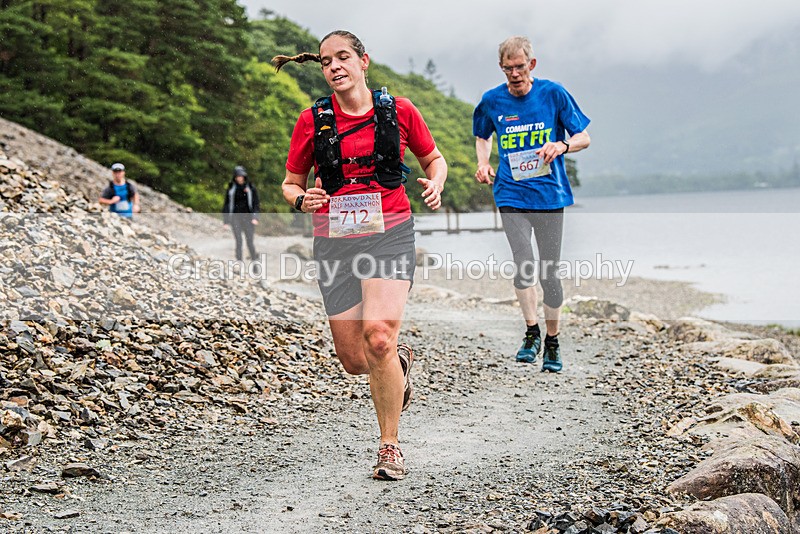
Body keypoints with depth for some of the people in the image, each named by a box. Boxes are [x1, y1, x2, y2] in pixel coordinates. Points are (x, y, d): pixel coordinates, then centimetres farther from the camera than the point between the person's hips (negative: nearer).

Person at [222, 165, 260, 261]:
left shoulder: (251, 188, 4)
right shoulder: (231, 188, 7)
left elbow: (256, 203, 4)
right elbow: (226, 204, 11)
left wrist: (255, 217, -10)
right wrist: (226, 220, 6)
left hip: (247, 217, -1)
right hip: (235, 217, 1)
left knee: (250, 241, -4)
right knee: (238, 242, -6)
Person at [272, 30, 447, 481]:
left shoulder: (399, 111, 2)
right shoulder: (313, 121, 3)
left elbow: (434, 158, 17)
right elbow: (291, 183, 12)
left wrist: (435, 184, -5)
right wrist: (302, 199, -11)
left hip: (390, 234, -2)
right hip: (336, 240, 2)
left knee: (378, 337, -22)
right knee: (354, 360, 2)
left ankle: (390, 446, -4)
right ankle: (400, 361, 40)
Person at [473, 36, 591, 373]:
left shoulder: (553, 93, -2)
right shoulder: (492, 101, 3)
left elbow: (584, 137, 3)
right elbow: (482, 137, 23)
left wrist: (562, 146, -19)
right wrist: (483, 163, 4)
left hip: (549, 194, -1)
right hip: (511, 194, 1)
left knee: (549, 272, 4)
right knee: (524, 266, -16)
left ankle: (552, 342, 22)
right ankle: (531, 332, 5)